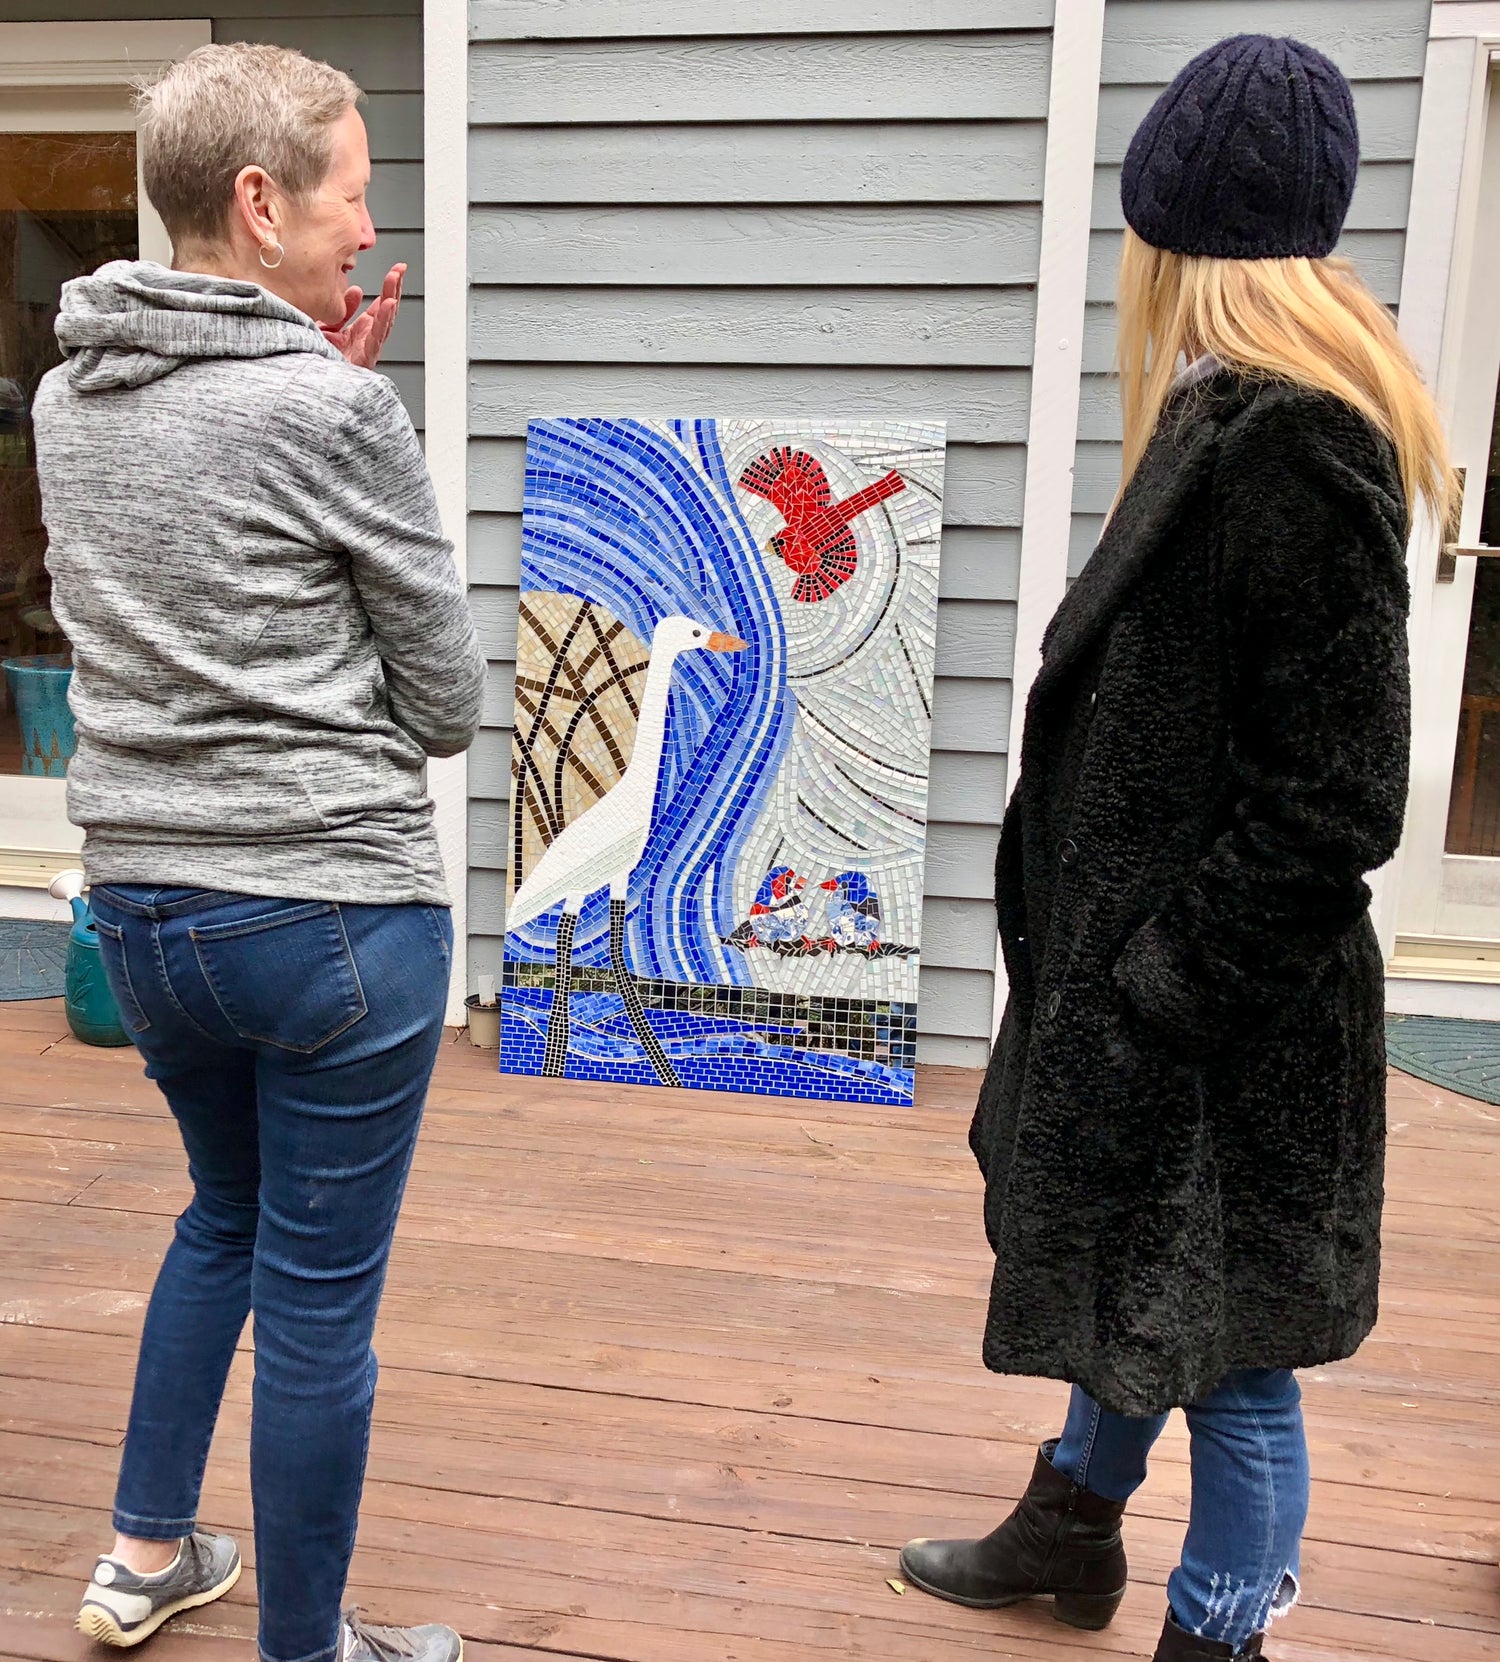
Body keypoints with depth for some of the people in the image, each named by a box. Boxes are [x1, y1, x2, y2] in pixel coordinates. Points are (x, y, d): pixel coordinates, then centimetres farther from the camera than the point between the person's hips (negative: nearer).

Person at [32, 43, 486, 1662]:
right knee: (316, 1300, 8)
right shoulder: (337, 412, -15)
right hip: (335, 914, -7)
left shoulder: (66, 399, 6)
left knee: (224, 1213, 29)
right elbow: (446, 697, -9)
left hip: (140, 901, 8)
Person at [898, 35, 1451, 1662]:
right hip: (1147, 974, 10)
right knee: (1129, 1285, 25)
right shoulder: (1241, 417, 8)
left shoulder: (1288, 447, -21)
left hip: (1222, 1023, -10)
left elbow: (1325, 808, -22)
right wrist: (1109, 976, 13)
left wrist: (1150, 1001, -17)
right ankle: (1072, 1530, 48)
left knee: (1225, 1341, 10)